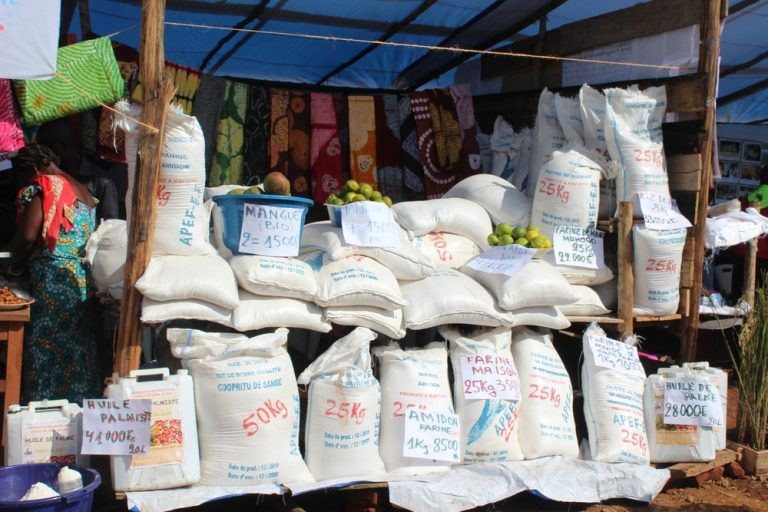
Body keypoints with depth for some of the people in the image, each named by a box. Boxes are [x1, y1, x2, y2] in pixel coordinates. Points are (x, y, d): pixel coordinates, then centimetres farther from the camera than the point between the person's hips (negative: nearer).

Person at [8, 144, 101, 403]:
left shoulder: (41, 189, -7)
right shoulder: (83, 190, 17)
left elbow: (27, 236, -17)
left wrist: (15, 265, 1)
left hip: (53, 279, -8)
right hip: (84, 279, 8)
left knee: (46, 352, -3)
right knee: (79, 349, 11)